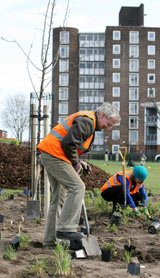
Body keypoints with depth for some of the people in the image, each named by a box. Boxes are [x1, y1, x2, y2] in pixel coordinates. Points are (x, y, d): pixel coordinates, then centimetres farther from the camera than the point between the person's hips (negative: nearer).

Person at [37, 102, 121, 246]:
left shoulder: (88, 122, 21)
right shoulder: (86, 121, -14)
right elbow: (68, 143, -22)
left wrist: (78, 162, 13)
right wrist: (75, 163, -8)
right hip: (54, 155, -11)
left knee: (59, 196, 11)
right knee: (77, 187, -15)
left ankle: (49, 239, 15)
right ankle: (65, 228, -16)